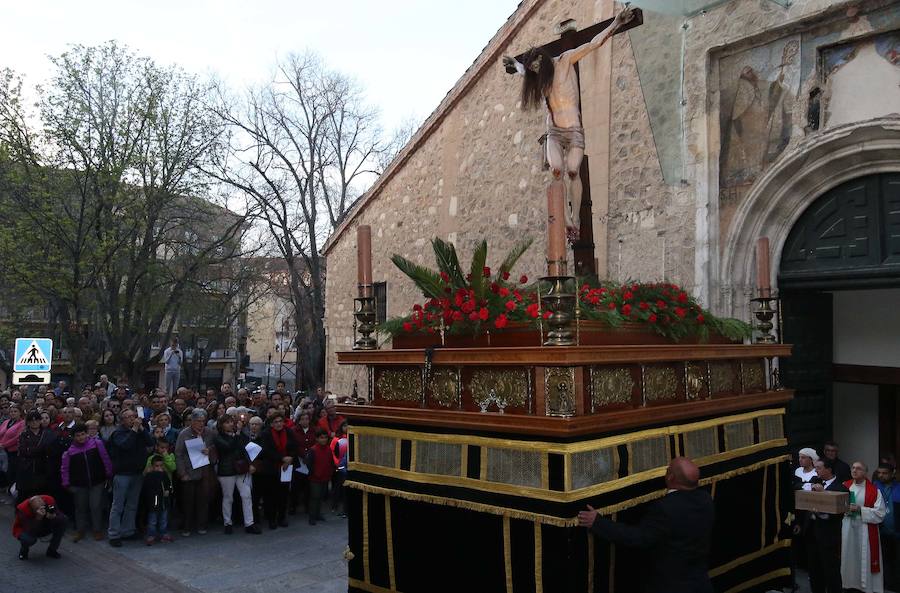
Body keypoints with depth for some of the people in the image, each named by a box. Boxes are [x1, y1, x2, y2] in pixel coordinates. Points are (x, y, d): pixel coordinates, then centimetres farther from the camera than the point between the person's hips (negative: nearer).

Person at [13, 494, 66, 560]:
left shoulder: (49, 500, -25)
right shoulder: (22, 509, -33)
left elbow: (60, 514, -13)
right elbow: (30, 531, -36)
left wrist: (53, 516, -35)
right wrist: (38, 518, -49)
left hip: (42, 526, 4)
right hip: (24, 530, -4)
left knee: (62, 519, -22)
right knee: (28, 538, -38)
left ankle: (52, 550, -4)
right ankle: (24, 550, 1)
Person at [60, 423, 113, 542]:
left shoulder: (97, 443, -8)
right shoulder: (69, 450, -7)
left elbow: (105, 459, -1)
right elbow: (65, 468, 2)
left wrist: (109, 474, 2)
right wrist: (66, 483, 2)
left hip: (97, 482, -1)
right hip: (79, 484, 1)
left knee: (96, 506, 0)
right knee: (80, 507, 13)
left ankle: (97, 530, 15)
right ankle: (80, 530, 29)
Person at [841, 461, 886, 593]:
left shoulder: (874, 490, -3)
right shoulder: (844, 486, 6)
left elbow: (880, 513, -10)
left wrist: (860, 509, -17)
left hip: (866, 530, -3)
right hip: (846, 528, 3)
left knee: (864, 559, -1)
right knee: (847, 558, 8)